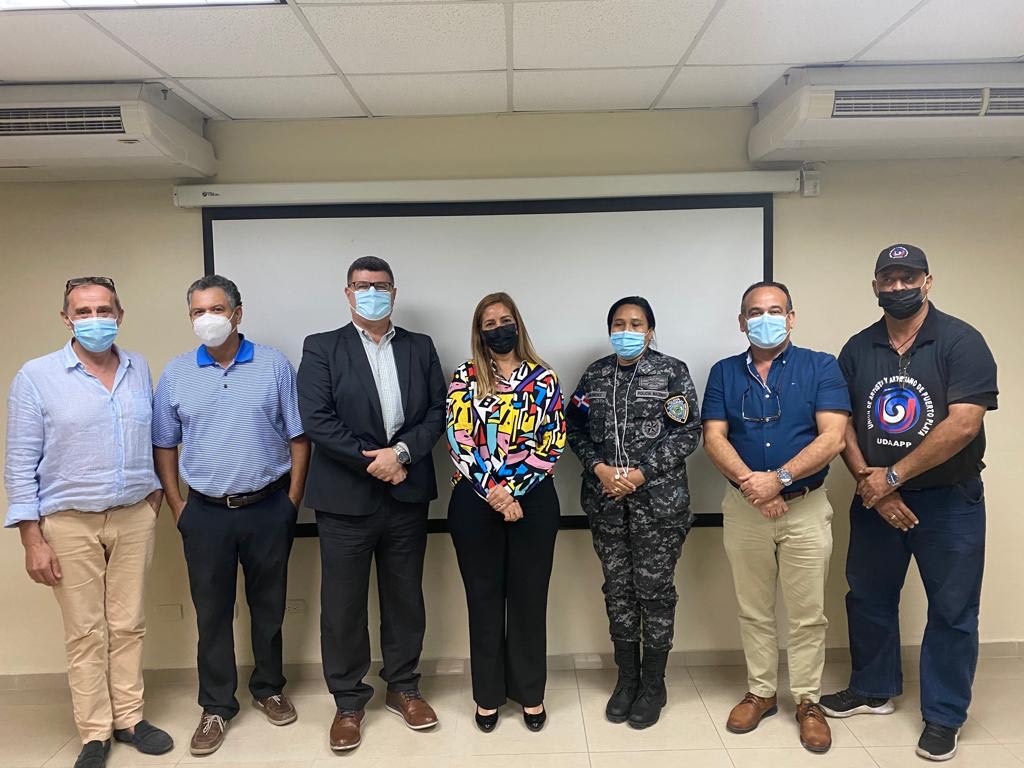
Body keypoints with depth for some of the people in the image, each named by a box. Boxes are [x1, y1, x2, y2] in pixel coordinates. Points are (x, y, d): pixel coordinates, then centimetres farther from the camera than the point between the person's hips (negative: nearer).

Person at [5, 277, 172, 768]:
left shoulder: (139, 370, 3)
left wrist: (155, 496, 7)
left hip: (134, 516, 3)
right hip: (69, 523, -2)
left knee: (128, 625, 11)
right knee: (85, 633, 8)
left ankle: (129, 717, 26)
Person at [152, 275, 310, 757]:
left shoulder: (273, 365, -3)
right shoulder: (176, 374, 3)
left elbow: (298, 436, -2)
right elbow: (164, 446, 9)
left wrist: (292, 500, -5)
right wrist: (177, 506, 3)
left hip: (268, 509, -1)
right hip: (206, 513, 1)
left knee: (268, 604, 12)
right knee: (212, 611, 10)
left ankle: (268, 689, 32)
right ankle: (216, 707, 26)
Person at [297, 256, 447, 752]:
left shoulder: (420, 348, 9)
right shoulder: (321, 348, 0)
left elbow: (439, 411, 2)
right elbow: (317, 419, -11)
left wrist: (401, 453, -13)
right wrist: (374, 462, -13)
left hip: (407, 496, 3)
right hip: (346, 497, -2)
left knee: (405, 597, 13)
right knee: (343, 603, 7)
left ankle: (403, 688, 31)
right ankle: (349, 702, 24)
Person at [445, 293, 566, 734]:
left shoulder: (542, 379, 2)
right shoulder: (465, 378, 2)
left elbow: (552, 443, -4)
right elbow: (459, 441, -6)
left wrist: (512, 491, -13)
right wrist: (493, 493, -16)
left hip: (533, 500, 0)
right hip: (475, 502, 0)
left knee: (529, 597, 9)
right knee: (484, 598, 10)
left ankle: (530, 693, 27)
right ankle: (488, 695, 27)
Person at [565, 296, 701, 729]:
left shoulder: (672, 371, 0)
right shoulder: (594, 375, 11)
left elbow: (688, 432, -5)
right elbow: (576, 430, 9)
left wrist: (641, 473, -13)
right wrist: (598, 468, -8)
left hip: (658, 497, -3)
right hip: (605, 499, 3)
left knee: (655, 589, 3)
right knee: (618, 588, 10)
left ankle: (653, 685, 20)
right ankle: (627, 679, 26)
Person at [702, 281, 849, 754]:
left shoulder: (821, 368, -1)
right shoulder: (724, 373, 5)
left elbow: (832, 438, -11)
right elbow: (714, 438, -3)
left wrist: (779, 478, -19)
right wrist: (750, 483, -18)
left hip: (807, 507, -2)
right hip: (743, 507, 2)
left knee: (807, 613, 7)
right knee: (754, 611, 13)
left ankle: (807, 701, 24)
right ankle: (760, 693, 28)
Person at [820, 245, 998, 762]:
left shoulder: (961, 341, -11)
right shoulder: (857, 349, 2)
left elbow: (963, 424, -20)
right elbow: (843, 424, 1)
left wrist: (892, 475, -17)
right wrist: (869, 483, -12)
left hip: (948, 501, -4)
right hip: (874, 500, 4)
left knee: (951, 611, 7)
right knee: (868, 599, 15)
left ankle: (943, 716, 24)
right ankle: (873, 689, 35)